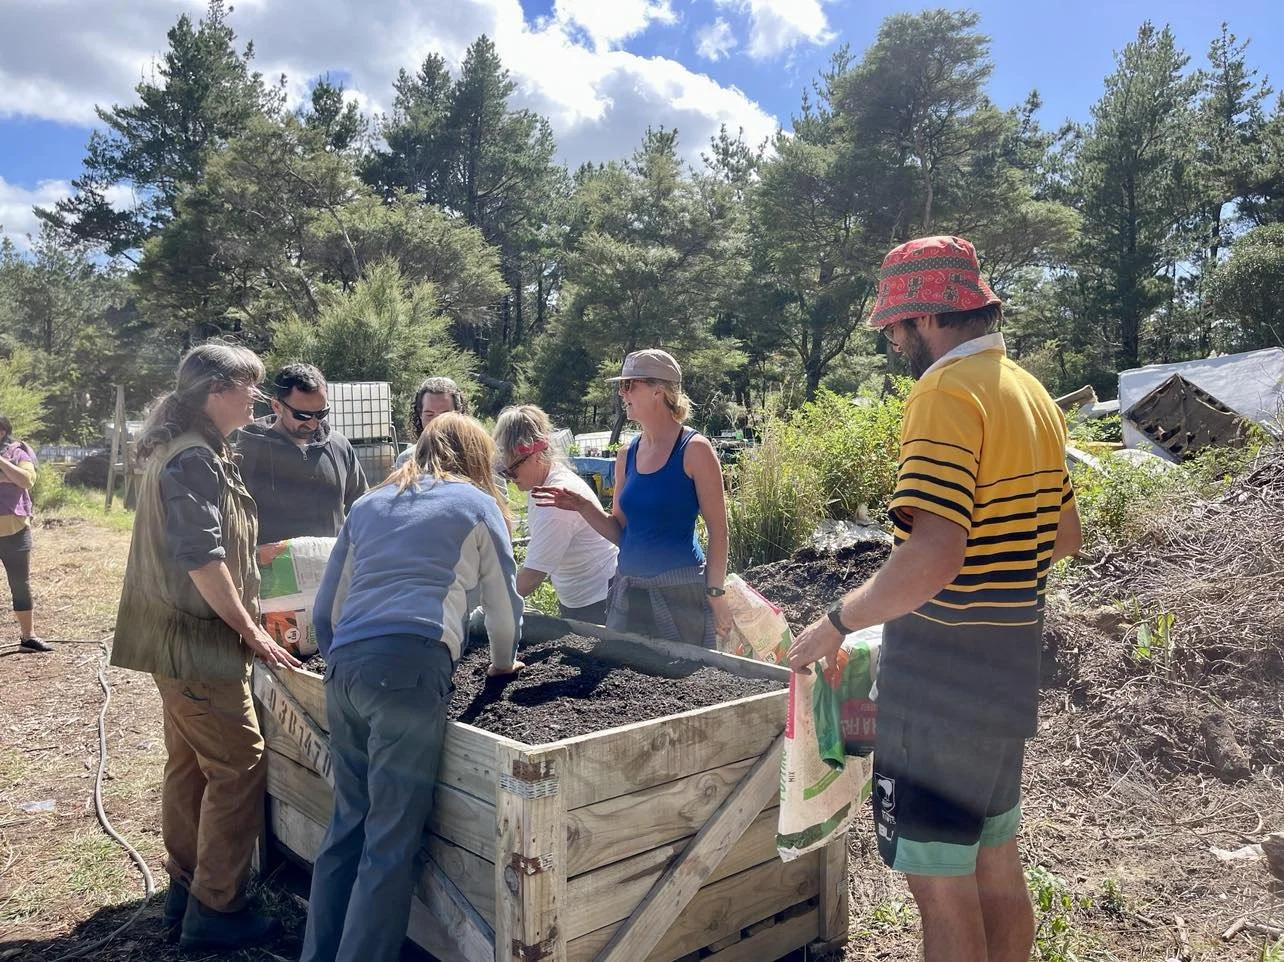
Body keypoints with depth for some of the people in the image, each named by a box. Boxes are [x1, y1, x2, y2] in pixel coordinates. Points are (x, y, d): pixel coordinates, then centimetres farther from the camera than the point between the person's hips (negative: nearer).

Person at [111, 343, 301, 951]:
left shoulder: (177, 449, 14)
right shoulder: (196, 457, -19)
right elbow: (202, 559, -24)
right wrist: (251, 632, -15)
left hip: (176, 639, 11)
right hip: (197, 641, -11)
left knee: (188, 764, 17)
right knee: (239, 767, -3)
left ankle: (185, 894, 29)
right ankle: (214, 911, 6)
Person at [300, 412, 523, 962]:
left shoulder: (368, 505, 26)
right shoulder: (477, 505, 13)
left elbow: (324, 609, 25)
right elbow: (504, 602, 17)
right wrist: (504, 662, 35)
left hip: (343, 665, 6)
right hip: (409, 667, -6)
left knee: (347, 823, 17)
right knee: (392, 837, 0)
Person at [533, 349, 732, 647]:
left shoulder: (694, 450, -9)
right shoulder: (626, 455, 7)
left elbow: (718, 530, -8)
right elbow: (621, 531, 11)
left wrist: (716, 595, -11)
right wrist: (585, 506, -5)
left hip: (680, 591, -6)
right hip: (628, 589, 6)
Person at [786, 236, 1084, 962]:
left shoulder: (948, 393, -19)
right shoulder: (1035, 396, 10)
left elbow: (931, 560, -30)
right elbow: (1067, 537, 20)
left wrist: (837, 622, -17)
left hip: (945, 677, -9)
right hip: (1009, 668, 9)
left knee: (940, 882, 4)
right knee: (996, 864, 21)